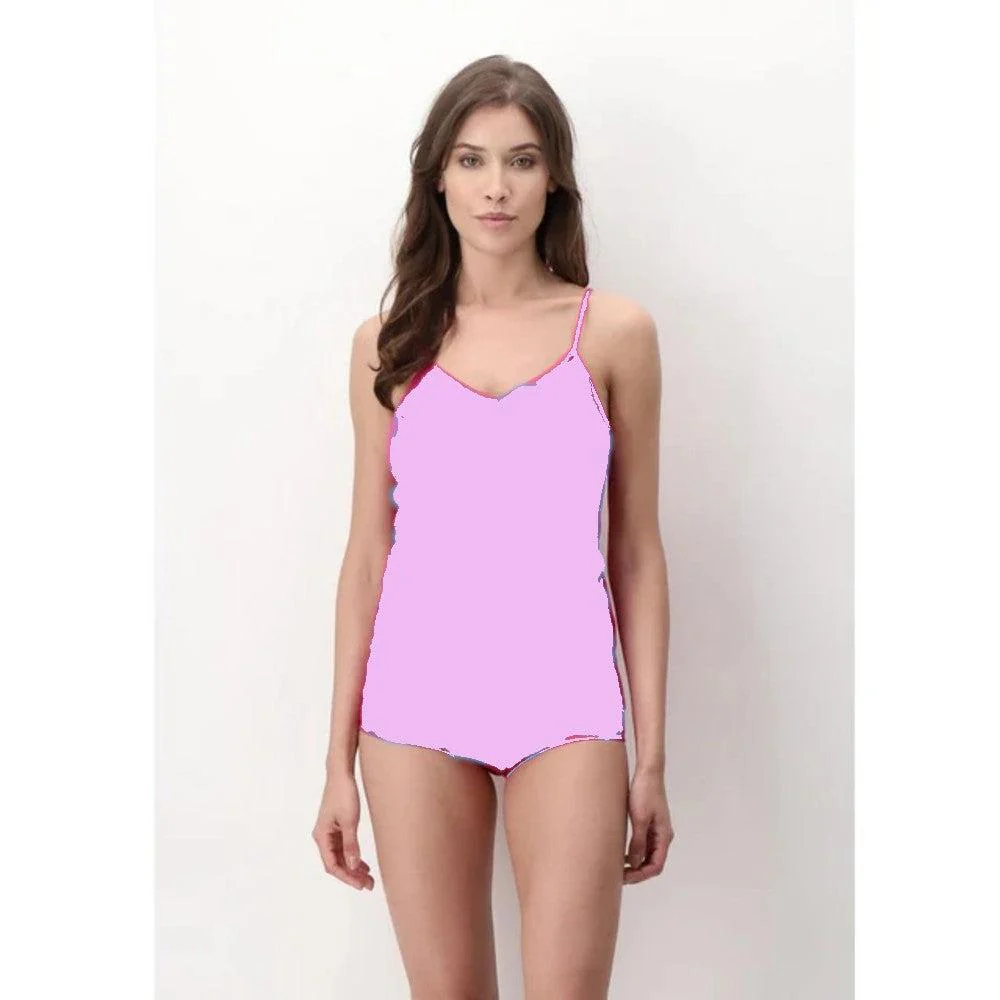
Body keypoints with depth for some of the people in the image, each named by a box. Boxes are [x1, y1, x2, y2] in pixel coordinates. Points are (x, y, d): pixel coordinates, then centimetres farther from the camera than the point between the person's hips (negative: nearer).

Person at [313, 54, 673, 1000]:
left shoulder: (613, 331, 3)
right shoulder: (387, 344, 6)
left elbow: (638, 552, 5)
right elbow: (367, 552, 8)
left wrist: (652, 758, 3)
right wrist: (339, 761, 7)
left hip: (565, 702, -1)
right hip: (418, 699, 1)